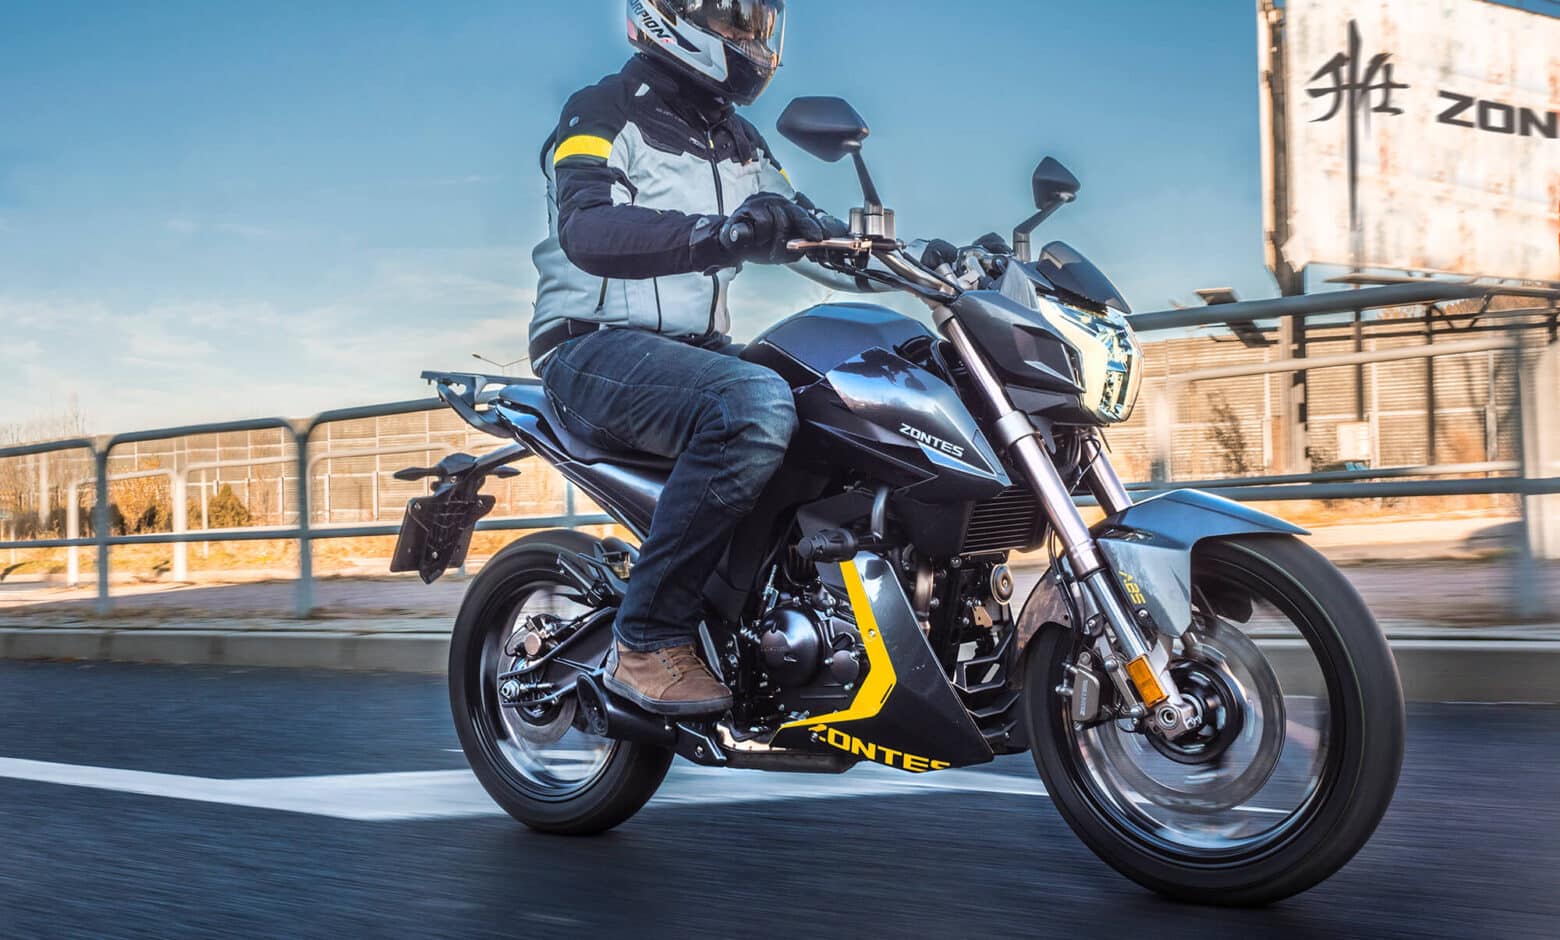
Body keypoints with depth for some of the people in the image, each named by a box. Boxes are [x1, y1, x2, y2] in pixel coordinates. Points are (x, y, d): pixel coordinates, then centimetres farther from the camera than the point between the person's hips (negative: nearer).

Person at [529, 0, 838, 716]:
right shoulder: (607, 112, -4)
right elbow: (585, 230, -23)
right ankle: (648, 642, -29)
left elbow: (797, 223, 21)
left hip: (695, 350, 8)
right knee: (757, 406, -35)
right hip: (595, 348, -8)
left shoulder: (736, 140, 21)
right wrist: (715, 233, -39)